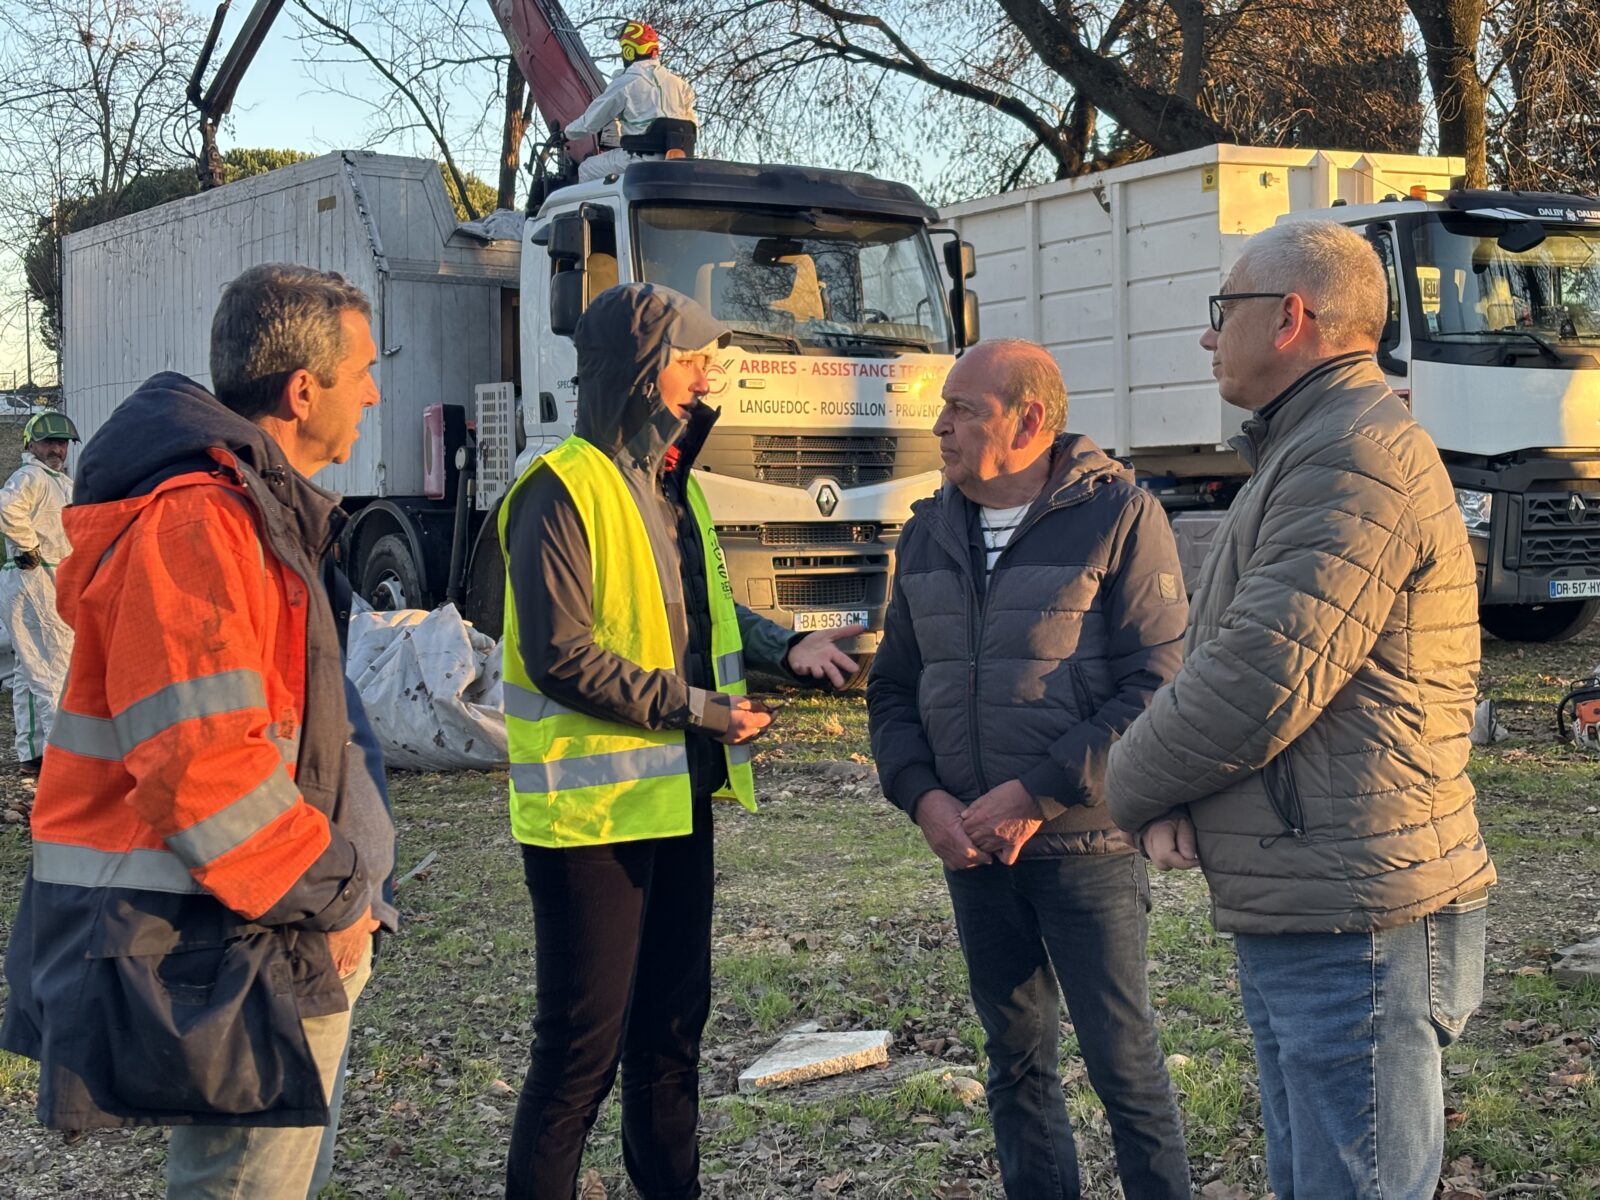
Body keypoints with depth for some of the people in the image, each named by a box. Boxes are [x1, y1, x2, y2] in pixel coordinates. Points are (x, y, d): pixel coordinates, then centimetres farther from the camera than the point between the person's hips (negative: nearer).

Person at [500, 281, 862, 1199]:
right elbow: (561, 659, -21)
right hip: (596, 809, -9)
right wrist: (698, 709, -17)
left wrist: (786, 647, 0)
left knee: (674, 1022, 18)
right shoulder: (564, 491, -15)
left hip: (680, 798, 9)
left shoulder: (675, 488, 13)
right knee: (585, 1044, -2)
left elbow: (713, 615, 20)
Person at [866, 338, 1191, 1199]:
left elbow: (1154, 687, -14)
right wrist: (922, 796, -4)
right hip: (972, 847, 5)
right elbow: (893, 688, 13)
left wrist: (1038, 794, -17)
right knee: (1016, 1061, 14)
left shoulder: (1118, 517, -8)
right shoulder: (928, 534, 9)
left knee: (1122, 1059, 1)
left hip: (1085, 843, -5)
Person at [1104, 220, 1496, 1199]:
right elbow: (1219, 658, 16)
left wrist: (1130, 788, -6)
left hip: (1358, 929, -11)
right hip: (1294, 925, 11)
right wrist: (1169, 795, -3)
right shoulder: (1306, 453, 19)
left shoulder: (1358, 455, -17)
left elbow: (1257, 685, -24)